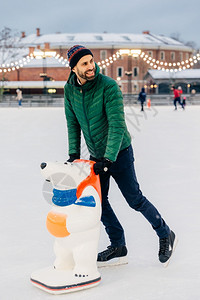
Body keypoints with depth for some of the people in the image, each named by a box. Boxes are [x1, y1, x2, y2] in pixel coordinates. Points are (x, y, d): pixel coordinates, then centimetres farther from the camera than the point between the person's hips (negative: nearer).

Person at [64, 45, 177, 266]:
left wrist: (108, 159, -31)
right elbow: (73, 123, 5)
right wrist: (73, 153, -2)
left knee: (134, 199, 0)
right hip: (96, 155, 6)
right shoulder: (70, 89, -5)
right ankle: (118, 247, 21)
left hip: (119, 152, -6)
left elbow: (117, 125, -26)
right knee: (99, 201, 6)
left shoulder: (108, 86, -22)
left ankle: (165, 235, 21)